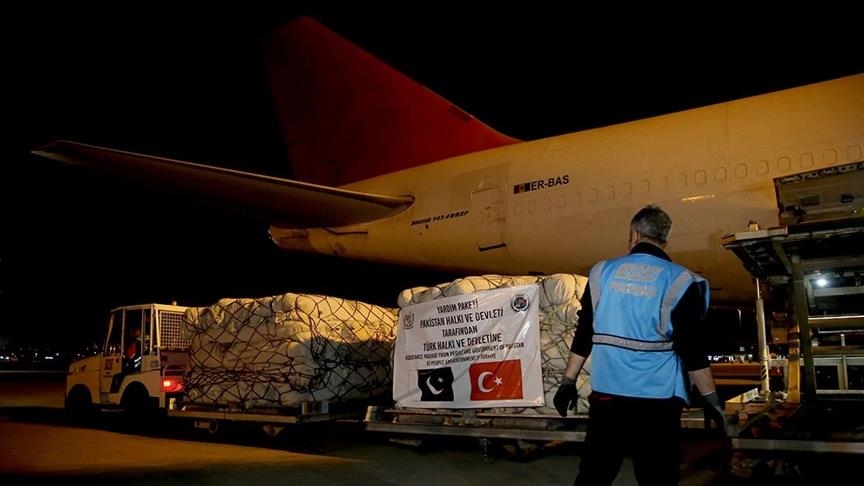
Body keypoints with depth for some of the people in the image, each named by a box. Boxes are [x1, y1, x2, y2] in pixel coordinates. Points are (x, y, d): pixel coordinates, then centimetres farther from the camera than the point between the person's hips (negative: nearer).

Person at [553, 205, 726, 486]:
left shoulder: (602, 273, 4)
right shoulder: (678, 280, -7)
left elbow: (584, 335, 6)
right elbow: (692, 348, -9)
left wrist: (568, 381, 12)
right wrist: (711, 398, -1)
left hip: (606, 393, 3)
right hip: (656, 398, -3)